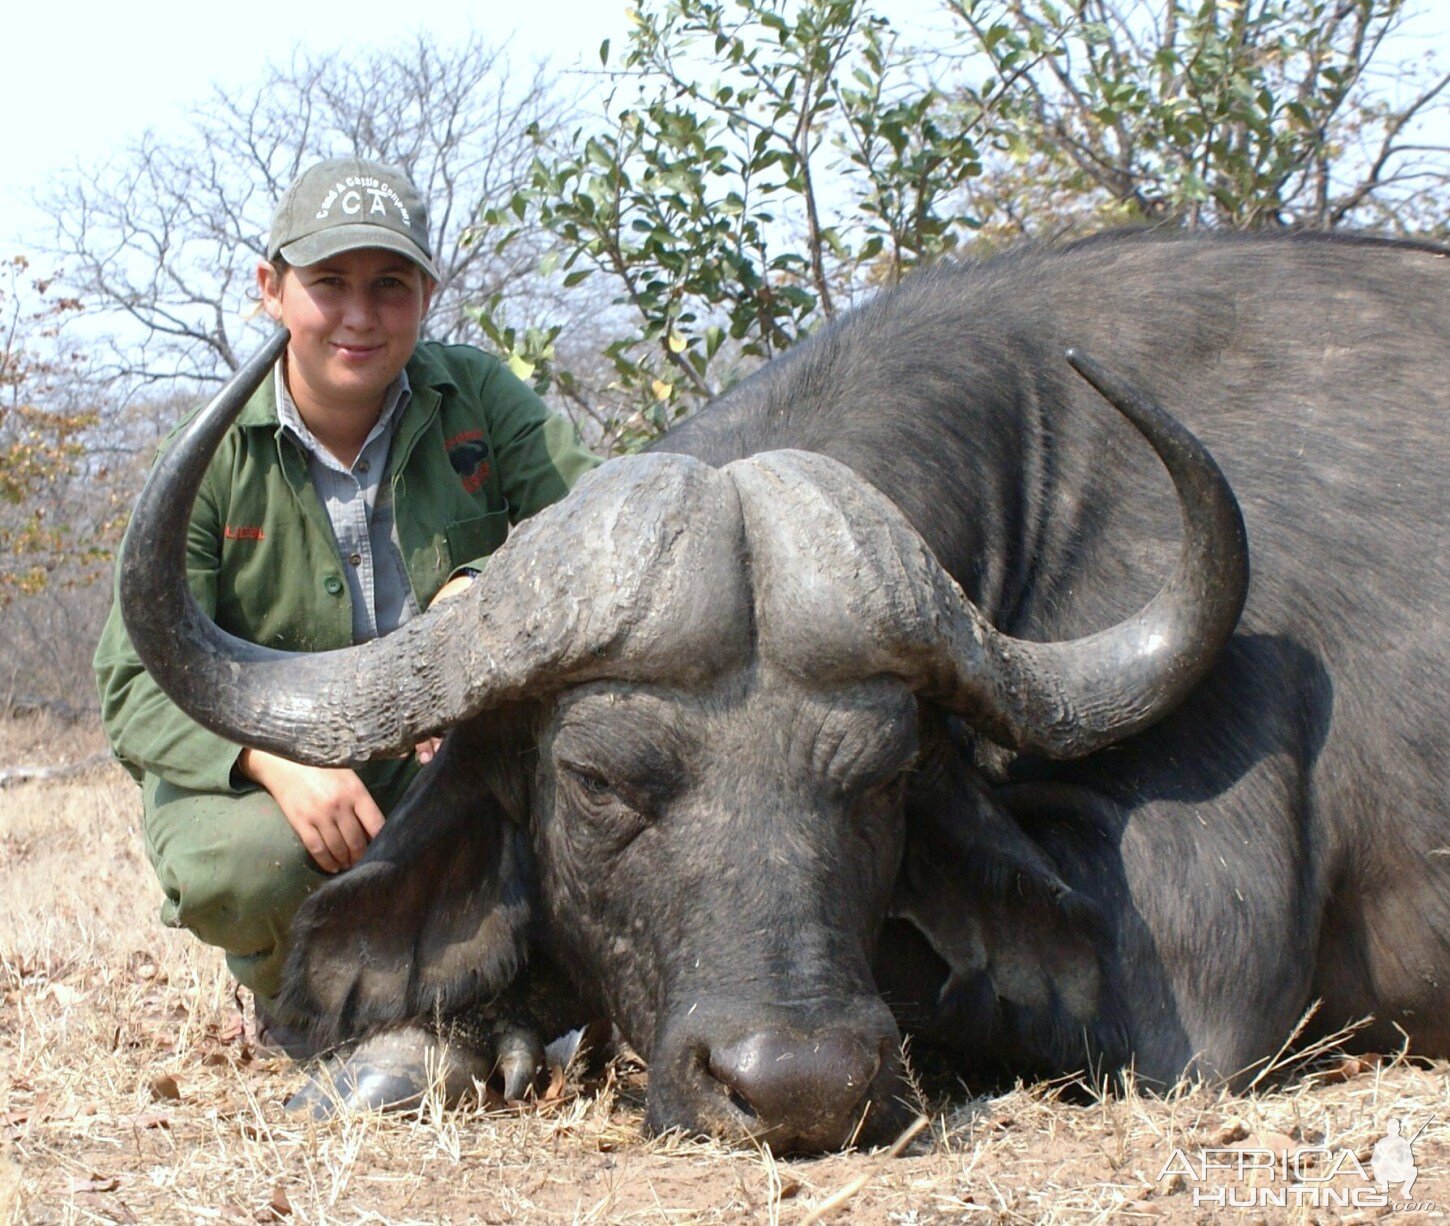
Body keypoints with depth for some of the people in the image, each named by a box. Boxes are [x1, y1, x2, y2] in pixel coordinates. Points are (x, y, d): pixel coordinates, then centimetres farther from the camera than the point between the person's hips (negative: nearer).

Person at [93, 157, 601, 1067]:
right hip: (256, 779, -2)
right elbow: (139, 687, -16)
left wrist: (487, 583, -38)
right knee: (243, 863, -37)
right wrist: (274, 759, -35)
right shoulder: (215, 457, -11)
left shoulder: (478, 398, -5)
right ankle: (297, 992, 5)